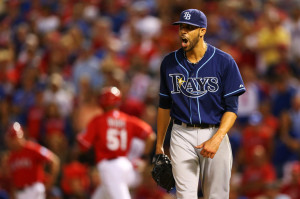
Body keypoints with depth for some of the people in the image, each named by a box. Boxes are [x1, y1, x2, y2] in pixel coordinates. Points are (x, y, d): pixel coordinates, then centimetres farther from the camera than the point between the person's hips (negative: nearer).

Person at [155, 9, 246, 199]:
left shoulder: (224, 62, -4)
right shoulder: (170, 63, 6)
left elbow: (231, 108, -6)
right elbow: (164, 105, 15)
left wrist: (216, 139, -20)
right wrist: (159, 145, 15)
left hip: (215, 134, -1)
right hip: (182, 135, 1)